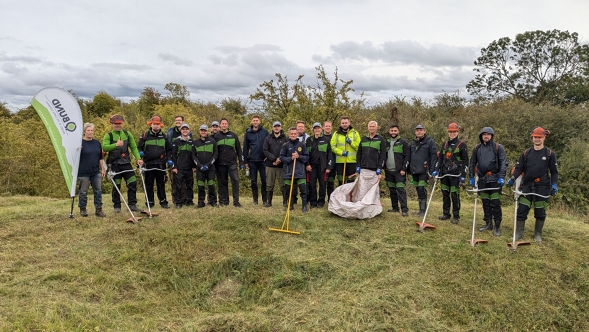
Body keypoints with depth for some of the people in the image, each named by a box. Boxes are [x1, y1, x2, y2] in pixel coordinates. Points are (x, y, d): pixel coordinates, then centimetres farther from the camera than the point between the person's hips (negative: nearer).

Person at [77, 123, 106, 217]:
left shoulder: (97, 143, 11)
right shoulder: (80, 143, -4)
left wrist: (102, 169, 15)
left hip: (96, 172, 5)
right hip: (83, 172, -5)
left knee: (98, 191, 4)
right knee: (83, 192, 4)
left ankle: (98, 209, 10)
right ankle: (82, 209, 18)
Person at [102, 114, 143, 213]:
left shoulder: (127, 134, 10)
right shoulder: (108, 135, 0)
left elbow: (133, 147, 10)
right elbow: (104, 147, -16)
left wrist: (138, 158, -2)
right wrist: (116, 145, -30)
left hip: (126, 163, 3)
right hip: (115, 164, -3)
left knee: (133, 183, -3)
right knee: (116, 186, 4)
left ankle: (132, 204, 5)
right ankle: (117, 206, 15)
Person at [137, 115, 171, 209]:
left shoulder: (164, 136, 10)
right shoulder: (145, 135, 4)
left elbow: (169, 149, 17)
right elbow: (139, 147, 7)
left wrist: (168, 159, 4)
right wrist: (140, 153, -14)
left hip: (160, 164, 1)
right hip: (148, 163, -1)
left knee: (161, 184, 6)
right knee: (149, 184, 4)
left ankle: (163, 202, 13)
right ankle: (150, 202, 12)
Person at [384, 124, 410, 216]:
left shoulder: (403, 142, -2)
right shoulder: (387, 142, 14)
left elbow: (407, 156, -7)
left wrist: (404, 169, -14)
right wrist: (384, 169, 11)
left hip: (399, 171, -5)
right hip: (388, 171, 6)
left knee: (400, 189, -10)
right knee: (392, 190, 10)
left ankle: (404, 210, -9)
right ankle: (395, 207, 20)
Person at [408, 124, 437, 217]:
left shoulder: (430, 142, -2)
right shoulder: (412, 143, 16)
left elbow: (433, 156, -7)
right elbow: (409, 157, 20)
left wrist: (432, 170, -14)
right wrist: (409, 170, 16)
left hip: (424, 171, -6)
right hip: (414, 171, 6)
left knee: (422, 189, -13)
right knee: (418, 190, 10)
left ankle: (423, 210, -6)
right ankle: (421, 209, 19)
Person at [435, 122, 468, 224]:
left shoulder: (462, 145, 0)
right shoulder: (444, 144, 15)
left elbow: (465, 161, -3)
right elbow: (440, 158, 19)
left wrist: (463, 175, -9)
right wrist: (437, 170, 8)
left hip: (455, 174, -5)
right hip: (444, 173, 5)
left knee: (455, 195, -3)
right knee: (445, 194, 9)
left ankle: (456, 216, 6)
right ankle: (446, 214, 20)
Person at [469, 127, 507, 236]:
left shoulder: (498, 147, 0)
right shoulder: (477, 148, 11)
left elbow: (503, 163, -5)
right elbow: (472, 163, 16)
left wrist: (501, 177, -14)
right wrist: (471, 177, 11)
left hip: (495, 179, -4)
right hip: (482, 179, 4)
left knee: (495, 203, -5)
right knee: (485, 203, 10)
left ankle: (497, 226, 2)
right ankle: (488, 224, 21)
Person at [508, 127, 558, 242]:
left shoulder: (550, 154, 3)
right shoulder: (526, 153, 8)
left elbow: (554, 172, 5)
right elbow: (519, 168, 7)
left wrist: (554, 184, -8)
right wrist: (513, 178, -11)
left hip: (542, 187, -1)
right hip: (526, 186, 2)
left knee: (540, 212, 5)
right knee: (522, 210, -2)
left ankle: (538, 234, 19)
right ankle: (519, 233, 7)